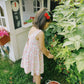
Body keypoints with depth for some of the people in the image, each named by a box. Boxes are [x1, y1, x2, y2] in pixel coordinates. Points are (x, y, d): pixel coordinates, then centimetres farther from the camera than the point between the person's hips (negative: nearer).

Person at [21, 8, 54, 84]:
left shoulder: (33, 28, -6)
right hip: (35, 54, -8)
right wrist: (48, 55, -1)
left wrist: (45, 50, 16)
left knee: (34, 69, 33)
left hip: (28, 51, 8)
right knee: (37, 72, 18)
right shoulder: (40, 33, -31)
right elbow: (42, 48, -21)